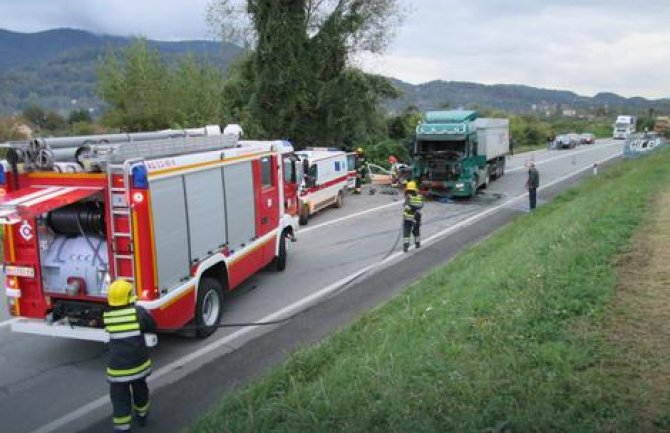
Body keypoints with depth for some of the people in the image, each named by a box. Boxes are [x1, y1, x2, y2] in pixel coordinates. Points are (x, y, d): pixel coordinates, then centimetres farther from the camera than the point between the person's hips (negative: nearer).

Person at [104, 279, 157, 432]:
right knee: (139, 388, 25)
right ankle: (142, 415, 45)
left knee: (120, 397, 11)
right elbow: (153, 327, 3)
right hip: (139, 362, 1)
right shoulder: (138, 311, -10)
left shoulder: (106, 315, -5)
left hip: (118, 366, -1)